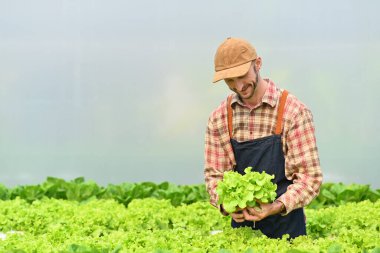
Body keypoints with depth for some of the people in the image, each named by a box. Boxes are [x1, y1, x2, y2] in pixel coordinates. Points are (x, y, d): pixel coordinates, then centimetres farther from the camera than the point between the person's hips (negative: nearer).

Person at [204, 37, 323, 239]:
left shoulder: (294, 112, -11)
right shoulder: (219, 118, 1)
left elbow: (310, 177, -11)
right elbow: (213, 174, 4)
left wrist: (277, 206, -26)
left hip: (285, 225, -3)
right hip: (241, 226, 3)